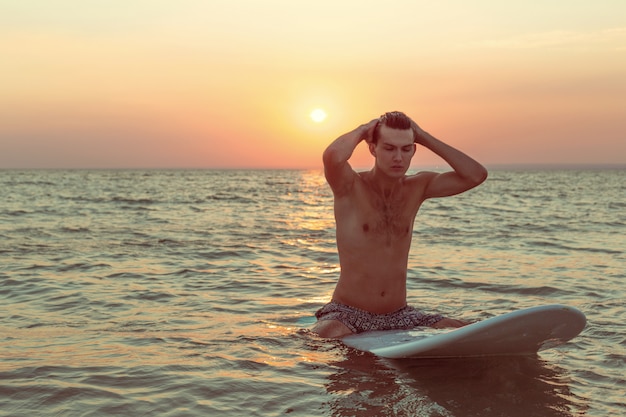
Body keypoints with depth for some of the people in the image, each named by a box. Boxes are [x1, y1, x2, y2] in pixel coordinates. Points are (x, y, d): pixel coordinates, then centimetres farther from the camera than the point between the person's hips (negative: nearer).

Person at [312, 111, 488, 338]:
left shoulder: (417, 187, 6)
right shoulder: (350, 187, -7)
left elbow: (476, 175, -3)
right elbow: (332, 156, -32)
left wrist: (424, 137, -3)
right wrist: (361, 130, -10)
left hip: (399, 315, 4)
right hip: (347, 313, -4)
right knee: (330, 335, -37)